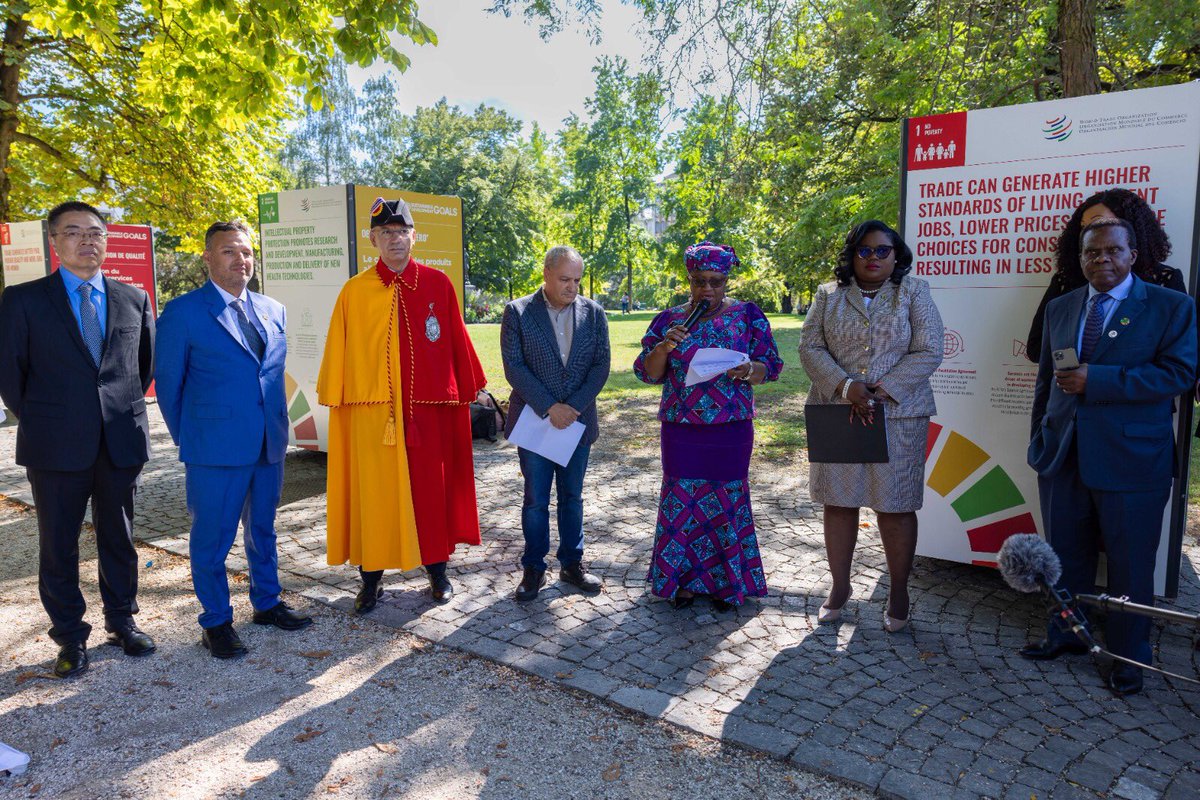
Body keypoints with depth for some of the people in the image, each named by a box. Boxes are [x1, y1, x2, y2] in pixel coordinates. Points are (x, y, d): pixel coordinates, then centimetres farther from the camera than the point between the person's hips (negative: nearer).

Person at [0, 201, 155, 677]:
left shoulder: (134, 299, 6)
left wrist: (127, 410, 11)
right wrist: (39, 423, 3)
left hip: (122, 442, 2)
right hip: (57, 446, -1)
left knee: (119, 539, 13)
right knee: (58, 545, 8)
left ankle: (122, 621, 29)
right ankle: (70, 638, 22)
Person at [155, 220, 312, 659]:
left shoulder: (273, 310, 10)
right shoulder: (182, 313, -6)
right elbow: (168, 383, 0)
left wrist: (277, 428, 14)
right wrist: (187, 438, 5)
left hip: (269, 445, 5)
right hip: (216, 450, -5)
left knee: (262, 530, 18)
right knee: (212, 537, 5)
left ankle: (266, 603, 34)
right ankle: (216, 623, 21)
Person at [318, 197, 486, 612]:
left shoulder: (438, 284, 2)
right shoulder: (354, 291, 1)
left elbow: (457, 343, 5)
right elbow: (339, 353, 3)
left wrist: (466, 389, 6)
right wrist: (335, 400, 2)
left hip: (430, 406, 1)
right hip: (372, 408, 0)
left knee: (431, 487, 10)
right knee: (373, 491, 5)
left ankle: (436, 569, 27)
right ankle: (371, 579, 21)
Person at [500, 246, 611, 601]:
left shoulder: (593, 312, 2)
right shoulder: (517, 312, -5)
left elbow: (601, 364, -1)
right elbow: (513, 366, -10)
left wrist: (574, 406, -12)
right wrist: (549, 408, -16)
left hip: (577, 421, 2)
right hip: (534, 420, -2)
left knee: (572, 497, 12)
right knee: (535, 500, 5)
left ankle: (572, 564, 25)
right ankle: (533, 569, 18)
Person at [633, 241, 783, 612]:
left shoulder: (748, 315, 2)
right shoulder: (670, 319, 4)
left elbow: (770, 365, 2)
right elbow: (648, 373, 3)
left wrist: (751, 370, -20)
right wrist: (663, 347, -16)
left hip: (731, 429, -1)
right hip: (681, 428, 1)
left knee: (727, 499, 5)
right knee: (681, 500, 4)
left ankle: (725, 581, 22)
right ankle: (683, 578, 21)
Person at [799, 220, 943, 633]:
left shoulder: (914, 293, 3)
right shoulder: (828, 295, 8)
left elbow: (927, 353, -5)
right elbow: (810, 347, -2)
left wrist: (881, 391, -15)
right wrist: (846, 387, -16)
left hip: (897, 416, -2)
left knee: (895, 505, 4)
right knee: (838, 501, 8)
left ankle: (899, 592, 19)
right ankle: (839, 585, 23)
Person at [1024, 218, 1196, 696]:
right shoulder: (1061, 308, 11)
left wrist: (1095, 380, -20)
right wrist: (1039, 438, 14)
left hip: (1130, 460, -4)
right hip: (1063, 457, 4)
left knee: (1130, 565, 7)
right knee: (1066, 556, 15)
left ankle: (1128, 658, 25)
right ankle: (1065, 635, 34)